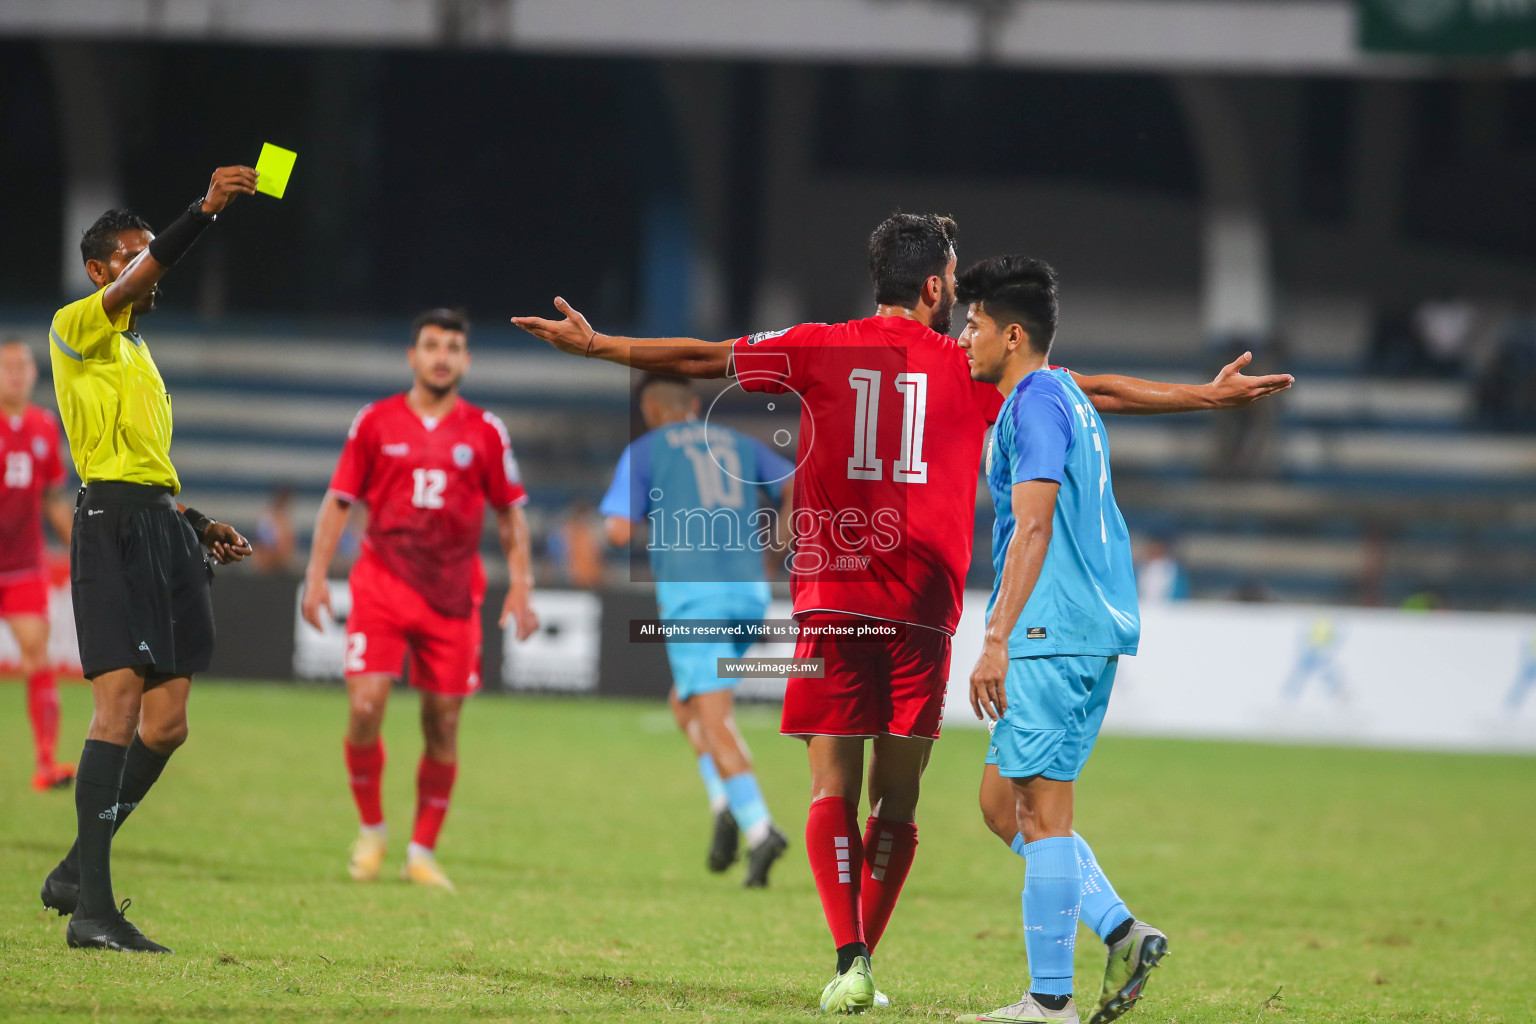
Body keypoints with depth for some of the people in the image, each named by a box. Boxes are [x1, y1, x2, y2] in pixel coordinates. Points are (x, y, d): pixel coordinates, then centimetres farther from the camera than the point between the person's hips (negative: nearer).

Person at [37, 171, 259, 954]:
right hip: (113, 524, -9)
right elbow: (134, 284, -20)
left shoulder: (139, 353, 25)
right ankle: (92, 907, -18)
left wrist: (199, 527, 19)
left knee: (165, 726, 4)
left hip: (163, 527, 9)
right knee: (121, 705, -17)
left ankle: (77, 872, 17)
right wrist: (204, 211, -30)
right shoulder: (76, 328, 0)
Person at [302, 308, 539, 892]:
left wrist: (520, 588, 3)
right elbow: (339, 501, 9)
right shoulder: (376, 423, 5)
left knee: (443, 727, 1)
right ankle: (371, 831, 8)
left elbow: (511, 514, 12)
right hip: (381, 586, -1)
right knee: (364, 709, -13)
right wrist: (316, 576, 1)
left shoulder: (485, 432, 7)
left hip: (452, 597, 1)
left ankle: (422, 853, 12)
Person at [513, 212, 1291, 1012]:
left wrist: (594, 344, 27)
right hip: (922, 615, 0)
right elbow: (1097, 393, 11)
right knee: (897, 799, 9)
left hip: (832, 603, 0)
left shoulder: (817, 350, 6)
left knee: (833, 789, -1)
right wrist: (1210, 397, 21)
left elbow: (699, 358, 13)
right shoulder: (971, 368, 5)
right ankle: (860, 966, 8)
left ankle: (848, 961, -17)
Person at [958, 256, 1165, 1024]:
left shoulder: (1035, 403, -10)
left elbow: (1033, 528, -19)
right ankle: (1122, 931, 5)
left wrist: (997, 640, -23)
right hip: (1092, 630, 10)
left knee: (1041, 813, -7)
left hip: (1053, 635, -10)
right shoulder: (1068, 399, 21)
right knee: (1002, 802, 12)